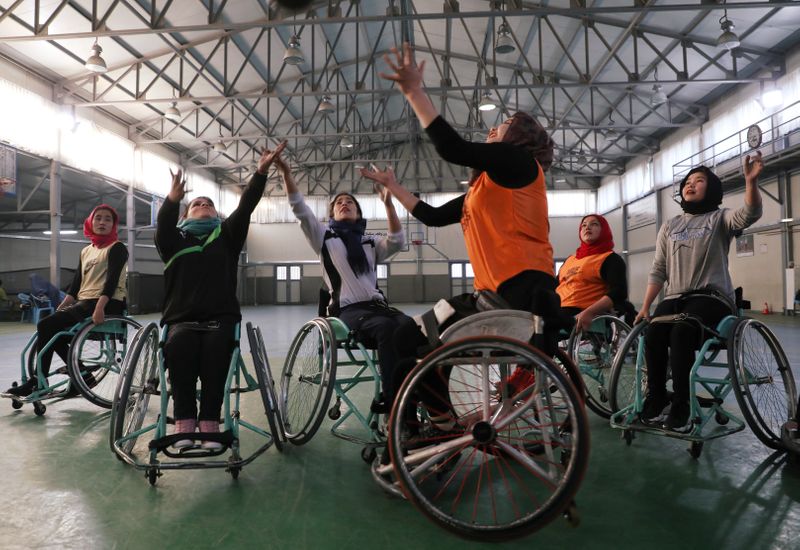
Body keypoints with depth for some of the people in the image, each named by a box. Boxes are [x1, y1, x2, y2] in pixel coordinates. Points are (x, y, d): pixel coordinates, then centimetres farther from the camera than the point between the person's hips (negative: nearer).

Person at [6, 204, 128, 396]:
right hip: (84, 303, 8)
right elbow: (76, 283, 17)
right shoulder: (86, 251, 20)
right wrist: (59, 308, 6)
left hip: (107, 304, -8)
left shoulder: (117, 248, -4)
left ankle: (38, 382, -4)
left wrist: (100, 307, -30)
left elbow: (112, 279, -18)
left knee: (46, 326, -14)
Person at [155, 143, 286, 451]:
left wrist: (261, 172, -8)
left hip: (221, 317, 0)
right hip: (182, 318, 0)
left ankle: (210, 422, -31)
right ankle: (184, 422, -31)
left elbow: (246, 206, 5)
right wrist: (173, 199, -26)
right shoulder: (174, 240, 17)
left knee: (217, 345, -31)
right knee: (179, 345, -32)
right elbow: (163, 221, -5)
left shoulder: (227, 235, 19)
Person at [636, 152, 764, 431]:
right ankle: (656, 399, -14)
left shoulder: (720, 218, 6)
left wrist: (751, 180, -36)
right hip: (675, 298, 4)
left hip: (712, 297, -4)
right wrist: (645, 307, 5)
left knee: (680, 333, -34)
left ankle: (681, 406, -26)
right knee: (652, 334, -27)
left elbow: (750, 214, -19)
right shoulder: (669, 226, 18)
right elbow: (658, 270, 14)